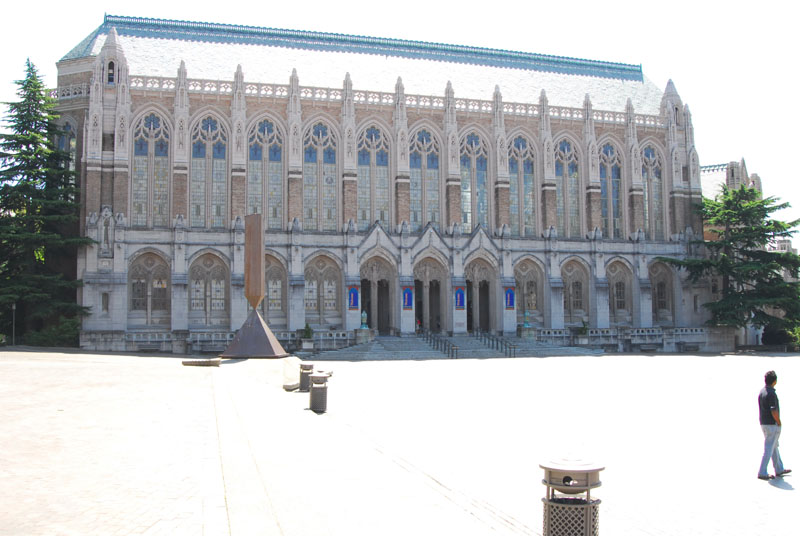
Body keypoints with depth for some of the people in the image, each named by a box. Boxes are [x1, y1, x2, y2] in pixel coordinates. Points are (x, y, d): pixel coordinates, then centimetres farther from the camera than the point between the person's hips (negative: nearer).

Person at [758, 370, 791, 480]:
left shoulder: (761, 392, 7)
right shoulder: (771, 393, -20)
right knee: (769, 449, -4)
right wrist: (779, 423, -10)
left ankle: (779, 469, 30)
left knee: (774, 447, 20)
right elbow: (774, 411, -24)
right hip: (772, 425, -9)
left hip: (764, 423, 9)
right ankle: (762, 473, -1)